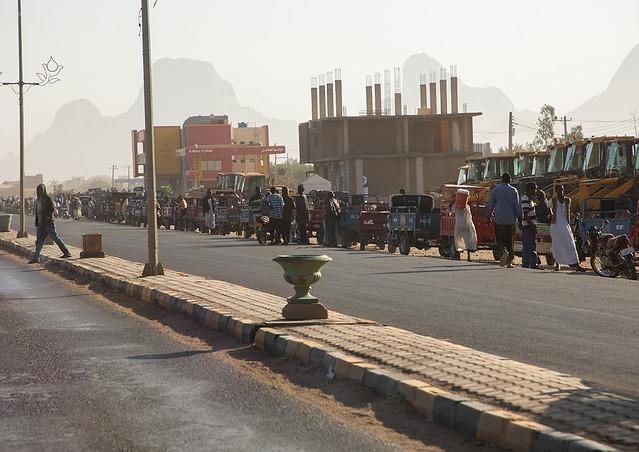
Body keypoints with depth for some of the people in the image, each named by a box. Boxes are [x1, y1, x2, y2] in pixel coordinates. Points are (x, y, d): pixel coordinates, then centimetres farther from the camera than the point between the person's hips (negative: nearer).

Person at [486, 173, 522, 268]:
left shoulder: (495, 190, 0)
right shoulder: (514, 191, 0)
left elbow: (490, 204, 2)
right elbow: (517, 206, 1)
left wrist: (488, 216, 10)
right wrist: (519, 217, 9)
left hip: (499, 219, -1)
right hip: (511, 220, 1)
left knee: (500, 239, 6)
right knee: (510, 241, 7)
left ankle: (504, 251, -24)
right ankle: (509, 262, 5)